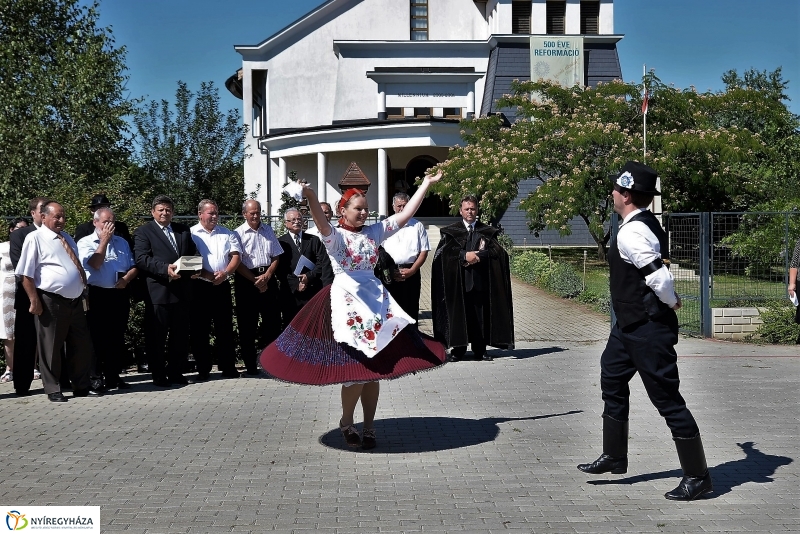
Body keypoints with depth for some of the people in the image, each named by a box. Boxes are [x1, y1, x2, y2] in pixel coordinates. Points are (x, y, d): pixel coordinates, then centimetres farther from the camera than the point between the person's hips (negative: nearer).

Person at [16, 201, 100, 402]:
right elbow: (26, 274, -10)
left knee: (81, 346, 11)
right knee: (51, 347, 3)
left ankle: (81, 386, 23)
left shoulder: (67, 238, 16)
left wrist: (82, 292, 20)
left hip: (75, 301, 7)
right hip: (51, 302, -7)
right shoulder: (35, 238, -6)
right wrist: (35, 301, -15)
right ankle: (53, 390, 15)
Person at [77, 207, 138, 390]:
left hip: (120, 294, 5)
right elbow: (95, 264, -15)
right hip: (98, 294, -4)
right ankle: (96, 378, 4)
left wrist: (126, 279, -7)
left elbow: (134, 266, 13)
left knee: (117, 338, 8)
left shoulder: (121, 242, 15)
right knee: (97, 338, -1)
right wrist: (105, 239, -11)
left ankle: (113, 377, 15)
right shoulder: (85, 243, 0)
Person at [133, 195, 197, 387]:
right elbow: (141, 259, -10)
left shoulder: (184, 230, 18)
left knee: (180, 335, 9)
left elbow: (193, 254, 19)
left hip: (182, 291, 5)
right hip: (158, 292, -5)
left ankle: (176, 373, 20)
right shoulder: (143, 232, 2)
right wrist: (166, 268, -22)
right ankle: (159, 375, 9)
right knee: (156, 337, 0)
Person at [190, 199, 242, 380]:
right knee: (200, 329, 1)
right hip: (199, 287, -2)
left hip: (222, 286, 2)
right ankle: (203, 370, 8)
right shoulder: (191, 234, 3)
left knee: (225, 328, 4)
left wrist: (225, 273, -12)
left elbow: (236, 255, 5)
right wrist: (208, 275, -16)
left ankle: (228, 368, 9)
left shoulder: (227, 234, 14)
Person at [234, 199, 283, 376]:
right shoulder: (238, 233, -2)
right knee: (247, 325, 2)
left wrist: (266, 277, -7)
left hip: (268, 278, 3)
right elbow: (237, 263, -7)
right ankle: (250, 365, 9)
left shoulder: (268, 230, 11)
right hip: (246, 280, -3)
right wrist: (255, 280, -11)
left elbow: (276, 257, 9)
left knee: (272, 321, 4)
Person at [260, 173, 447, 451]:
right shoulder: (335, 236, -6)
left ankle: (368, 426, 18)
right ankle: (346, 422, 17)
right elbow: (322, 223, -28)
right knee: (356, 369, -6)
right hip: (346, 301, -5)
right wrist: (310, 197, -47)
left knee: (375, 367, 6)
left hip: (375, 300, 6)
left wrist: (426, 184, 8)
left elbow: (406, 214, 10)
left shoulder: (373, 232, 10)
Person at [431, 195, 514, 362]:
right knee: (458, 314, -2)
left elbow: (498, 251, 1)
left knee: (480, 315, 2)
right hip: (458, 280, -1)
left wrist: (478, 255, -13)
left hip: (480, 279, 1)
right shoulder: (451, 231, 11)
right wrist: (464, 255, -16)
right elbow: (444, 251, -4)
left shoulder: (487, 232, 14)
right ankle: (458, 350, 5)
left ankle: (480, 350, 9)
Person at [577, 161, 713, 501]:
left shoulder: (631, 233, -23)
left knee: (667, 399, -2)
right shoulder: (646, 224, 8)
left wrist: (671, 303, -13)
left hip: (647, 329, -11)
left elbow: (660, 278, -28)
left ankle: (697, 476, 10)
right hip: (630, 324, 11)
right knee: (612, 383, 21)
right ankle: (614, 457, 36)